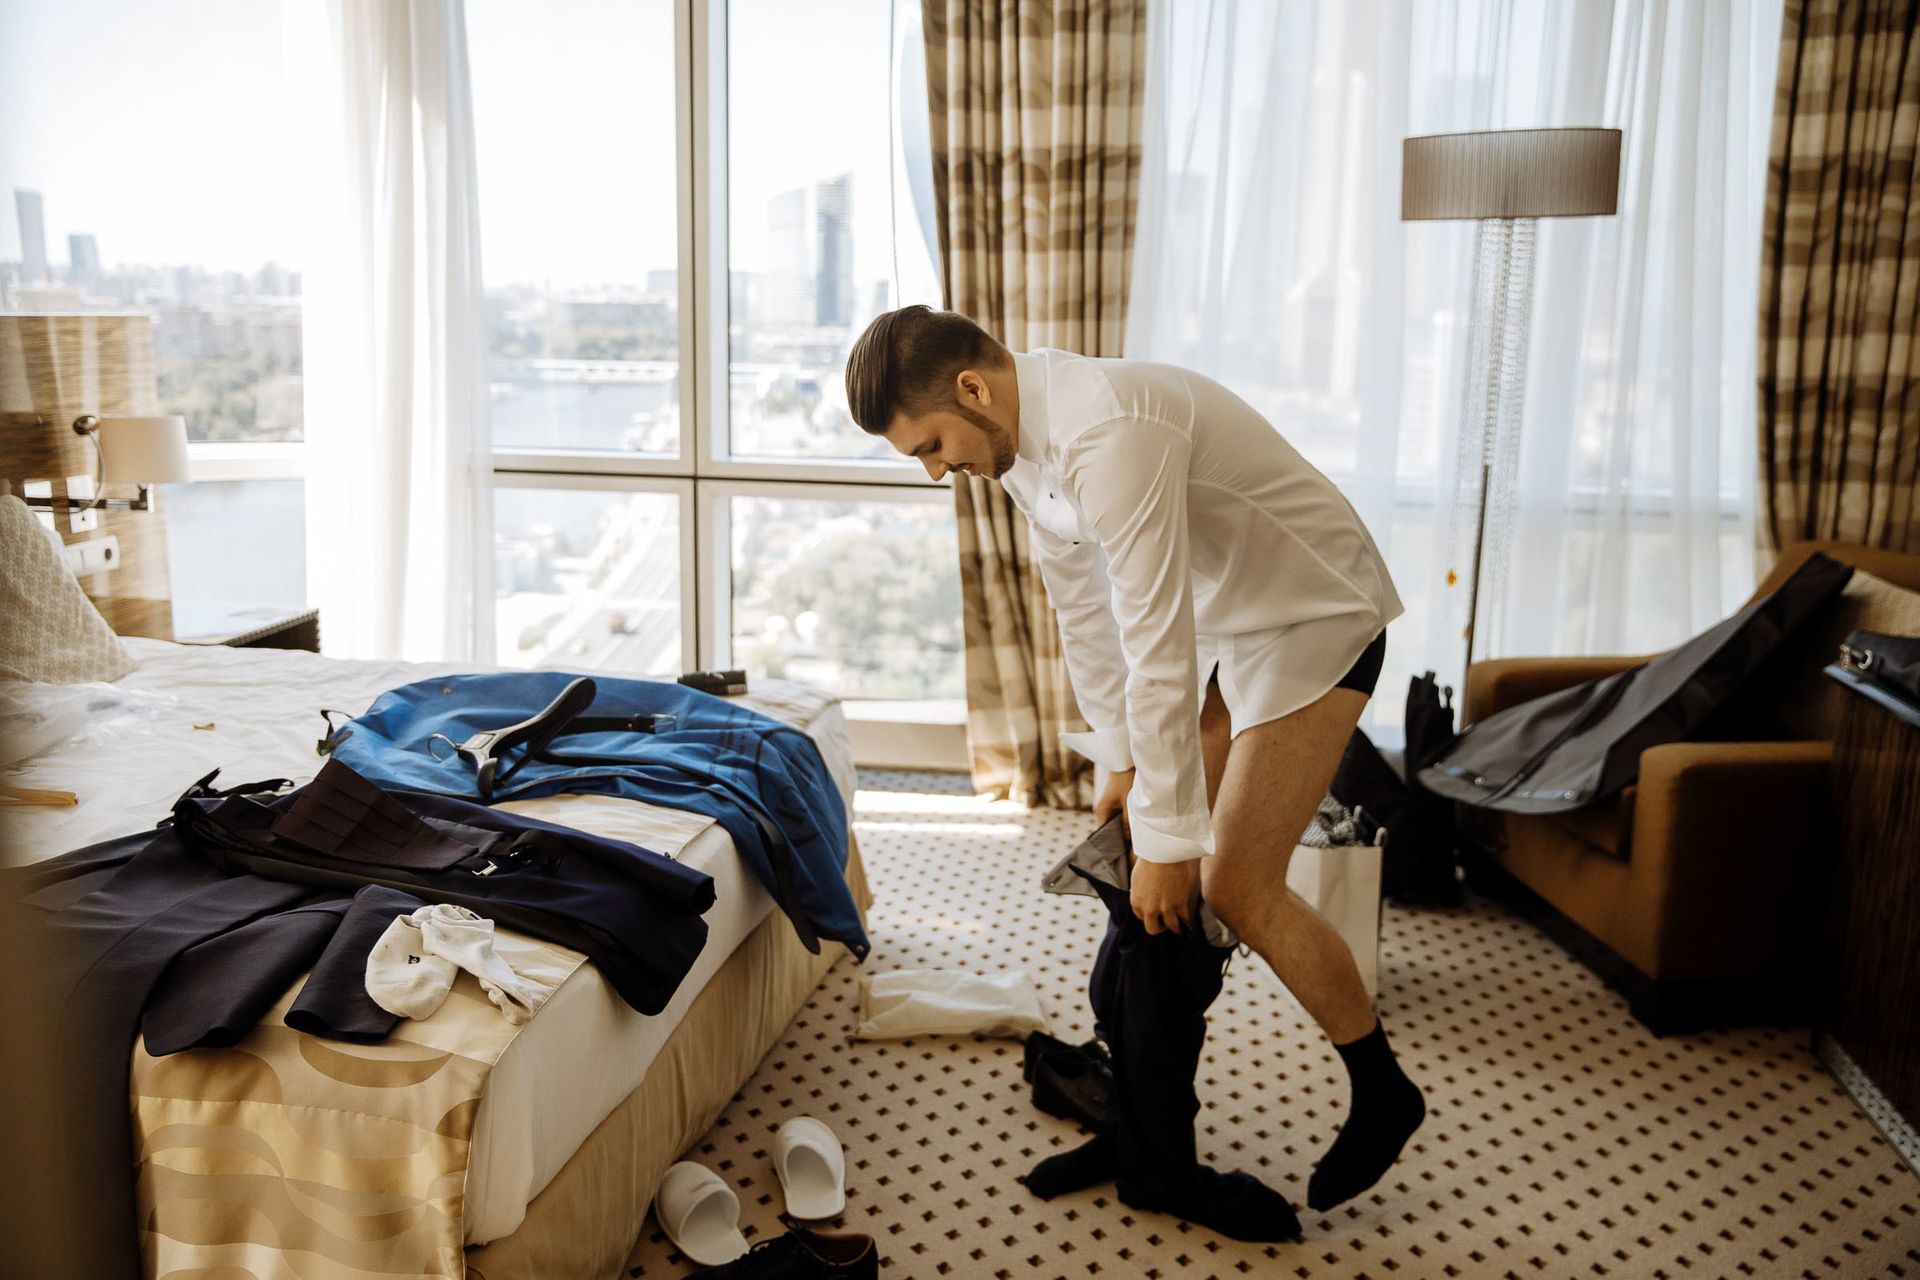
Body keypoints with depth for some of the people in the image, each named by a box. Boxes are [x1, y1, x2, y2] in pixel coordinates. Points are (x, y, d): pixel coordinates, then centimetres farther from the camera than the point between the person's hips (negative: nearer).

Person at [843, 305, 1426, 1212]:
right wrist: (1120, 763, 9)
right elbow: (1083, 608, 6)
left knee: (1234, 885, -9)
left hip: (1317, 619, -9)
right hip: (1225, 618, 9)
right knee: (1164, 850, 15)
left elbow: (1158, 647, -33)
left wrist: (1166, 839, -26)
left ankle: (1383, 1095, 10)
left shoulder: (1109, 432, -34)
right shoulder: (1025, 444, -3)